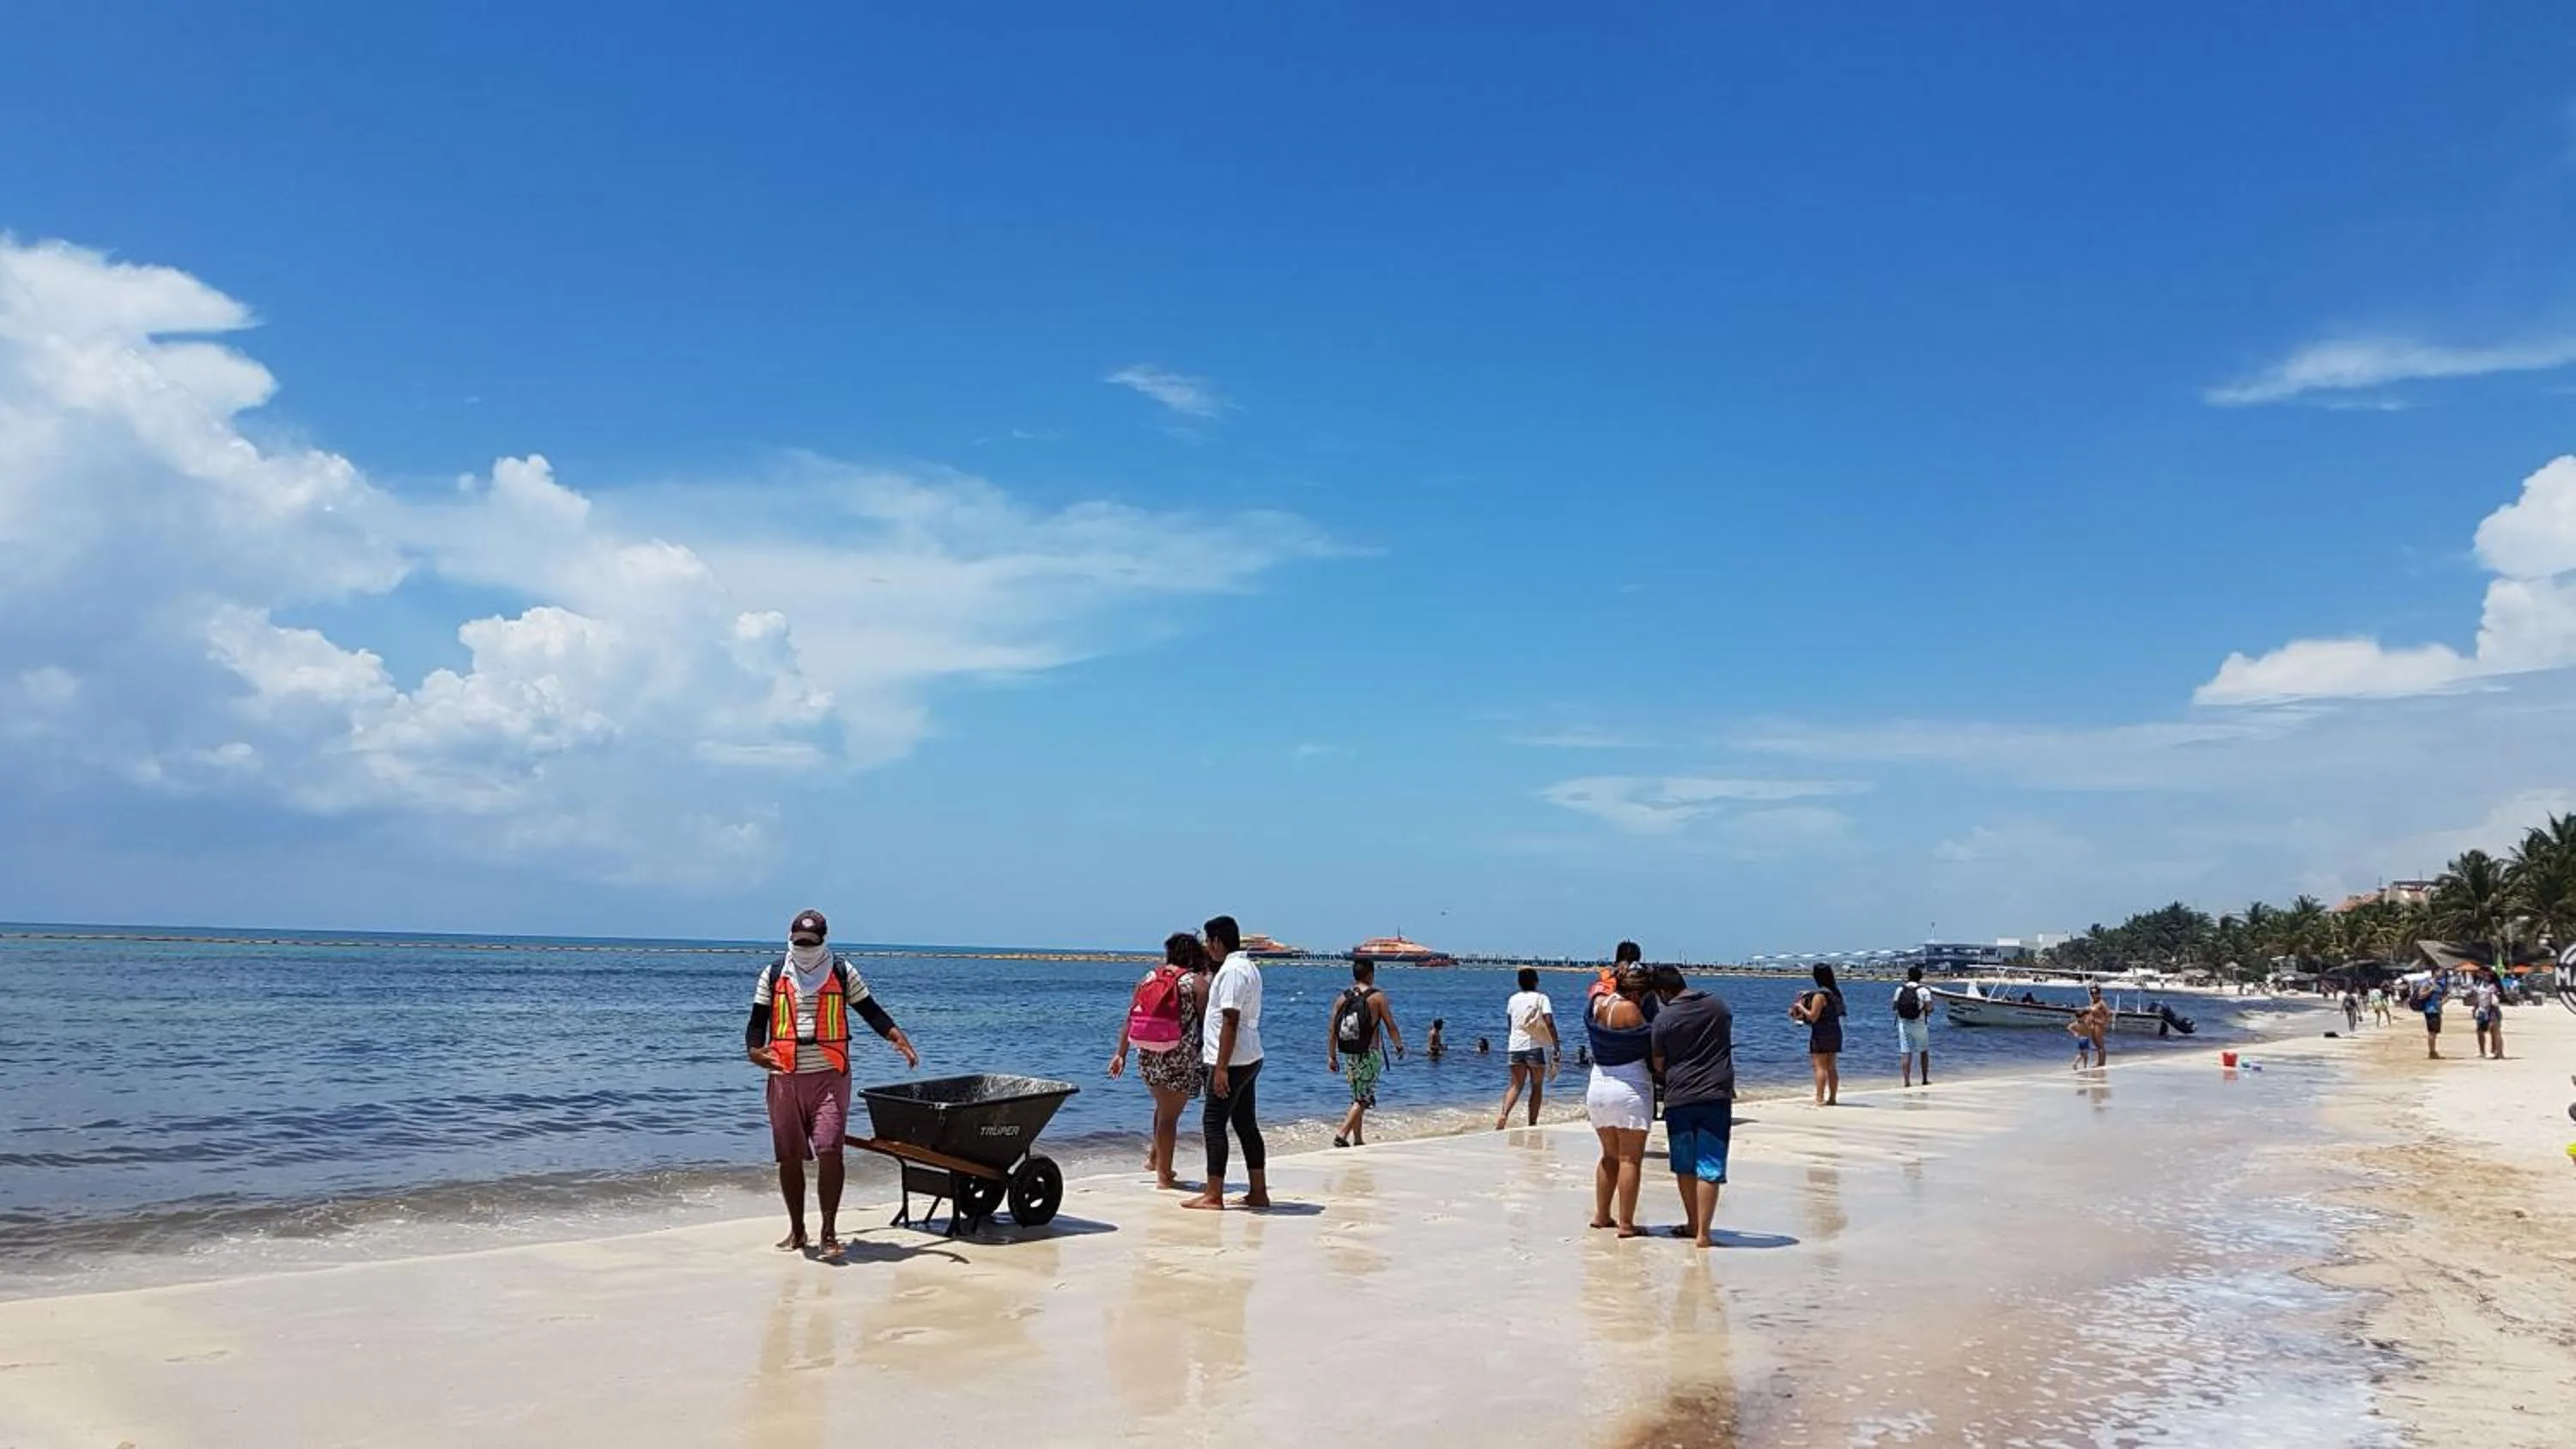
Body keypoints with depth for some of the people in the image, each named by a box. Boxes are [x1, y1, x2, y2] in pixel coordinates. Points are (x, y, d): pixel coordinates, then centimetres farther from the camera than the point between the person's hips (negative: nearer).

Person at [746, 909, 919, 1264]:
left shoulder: (843, 972, 6)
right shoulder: (773, 975, 9)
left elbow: (870, 1010, 8)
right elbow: (758, 1020, 8)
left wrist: (897, 1037, -8)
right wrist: (754, 1049, -12)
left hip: (830, 1076, -2)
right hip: (785, 1078, 2)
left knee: (829, 1151, -13)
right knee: (789, 1156, 8)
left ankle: (829, 1234, -5)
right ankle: (797, 1232, 23)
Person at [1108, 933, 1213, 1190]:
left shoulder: (1148, 978, 9)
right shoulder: (1197, 983, -5)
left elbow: (1130, 1019, 8)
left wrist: (1121, 1054, 11)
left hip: (1147, 1056, 5)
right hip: (1179, 1058, -5)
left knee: (1163, 1107, 25)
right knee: (1170, 1115, 3)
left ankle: (1154, 1157, 32)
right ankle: (1164, 1176, 9)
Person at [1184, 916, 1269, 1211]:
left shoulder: (1232, 970, -16)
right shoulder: (1249, 967, 16)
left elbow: (1230, 1022, -22)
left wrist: (1221, 1067, -22)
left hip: (1232, 1061, -10)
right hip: (1249, 1059, 10)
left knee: (1213, 1123, -5)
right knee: (1246, 1124, 12)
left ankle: (1213, 1195, -3)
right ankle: (1258, 1192, 15)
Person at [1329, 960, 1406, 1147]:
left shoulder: (1343, 998, 5)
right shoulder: (1377, 996, -7)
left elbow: (1332, 1030, 3)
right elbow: (1391, 1027, -6)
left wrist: (1331, 1056, 10)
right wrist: (1399, 1047, 9)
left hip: (1349, 1055, 6)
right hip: (1370, 1054, -5)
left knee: (1357, 1097, 16)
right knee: (1364, 1099, -3)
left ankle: (1358, 1140, 20)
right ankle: (1342, 1135, -16)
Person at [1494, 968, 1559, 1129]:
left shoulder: (1513, 999, 9)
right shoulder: (1541, 998, -4)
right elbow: (1549, 1023, -14)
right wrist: (1556, 1046, -12)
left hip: (1515, 1047, 3)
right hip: (1536, 1047, -3)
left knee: (1516, 1085, 5)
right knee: (1536, 1087, 9)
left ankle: (1504, 1114, -19)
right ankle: (1532, 1124, 7)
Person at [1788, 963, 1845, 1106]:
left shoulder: (1820, 995, -16)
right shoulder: (1836, 992, 8)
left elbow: (1813, 1017, -17)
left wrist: (1800, 1007, -3)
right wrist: (1809, 996, 22)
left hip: (1821, 1034, -8)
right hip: (1835, 1031, 8)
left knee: (1820, 1067, -5)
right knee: (1831, 1067, 13)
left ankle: (1820, 1098, -7)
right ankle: (1832, 1098, 16)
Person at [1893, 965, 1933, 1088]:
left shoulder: (1900, 989, 2)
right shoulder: (1924, 990, -5)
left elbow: (1894, 1005, 4)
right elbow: (1929, 1007, -13)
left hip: (1903, 1023, 1)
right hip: (1919, 1024, -1)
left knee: (1905, 1052, 0)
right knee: (1924, 1051, 15)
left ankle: (1907, 1081, -6)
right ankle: (1925, 1079, 18)